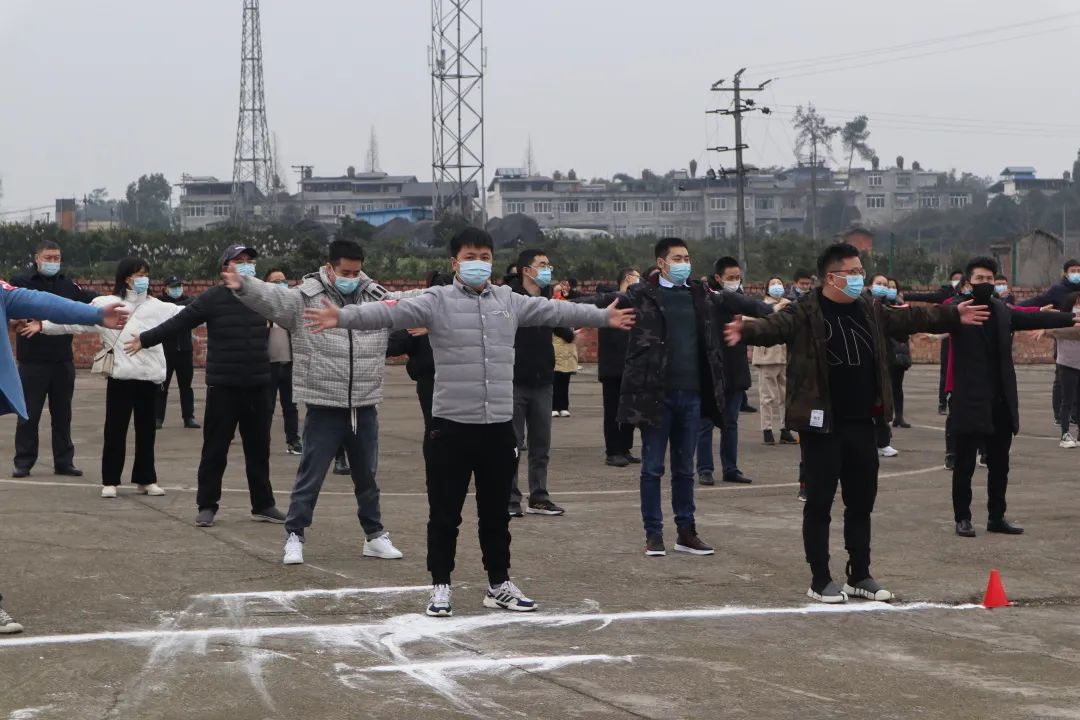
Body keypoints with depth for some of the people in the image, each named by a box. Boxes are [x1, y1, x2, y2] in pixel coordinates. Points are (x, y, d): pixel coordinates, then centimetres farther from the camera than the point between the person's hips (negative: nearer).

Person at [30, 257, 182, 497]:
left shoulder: (156, 307, 10)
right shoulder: (106, 304, 0)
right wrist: (42, 325, -9)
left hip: (149, 376, 3)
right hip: (121, 376, -3)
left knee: (146, 430, 9)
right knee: (115, 429, 0)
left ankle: (145, 480, 19)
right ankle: (110, 481, 6)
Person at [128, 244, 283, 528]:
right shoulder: (213, 299, -5)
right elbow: (178, 323, -4)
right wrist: (145, 339, -5)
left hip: (257, 387, 3)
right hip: (222, 387, -3)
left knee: (258, 449, 10)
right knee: (215, 449, 1)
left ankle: (263, 505, 19)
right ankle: (207, 506, 8)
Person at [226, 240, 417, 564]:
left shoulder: (378, 299, 5)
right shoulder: (305, 299, -9)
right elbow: (272, 298, -23)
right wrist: (243, 287, -41)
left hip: (365, 407, 4)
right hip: (324, 407, -4)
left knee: (367, 476, 17)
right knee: (310, 476, 0)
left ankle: (374, 536, 29)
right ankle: (294, 537, 10)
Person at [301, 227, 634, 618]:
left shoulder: (510, 301, 9)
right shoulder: (437, 301, -5)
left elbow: (554, 311, 18)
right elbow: (391, 312, -17)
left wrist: (603, 317, 24)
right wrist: (342, 317, -31)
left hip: (499, 426, 4)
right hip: (451, 426, -4)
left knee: (496, 513, 14)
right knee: (445, 513, 4)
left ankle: (499, 584, 25)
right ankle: (440, 586, 14)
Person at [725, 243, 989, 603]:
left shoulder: (870, 310, 10)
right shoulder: (805, 314, -11)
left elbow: (908, 318, 24)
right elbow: (774, 326, -27)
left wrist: (954, 315, 29)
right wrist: (746, 330, -49)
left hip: (861, 424, 7)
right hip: (822, 425, -7)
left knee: (862, 502, 13)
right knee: (819, 504, 1)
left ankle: (860, 576, 24)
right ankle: (820, 581, 9)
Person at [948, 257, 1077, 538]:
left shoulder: (1002, 311, 11)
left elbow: (1033, 318, 14)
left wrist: (1071, 317, 8)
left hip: (1001, 402, 6)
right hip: (970, 402, -6)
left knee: (999, 465, 12)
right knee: (964, 465, 2)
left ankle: (996, 517, 22)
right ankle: (962, 518, 10)